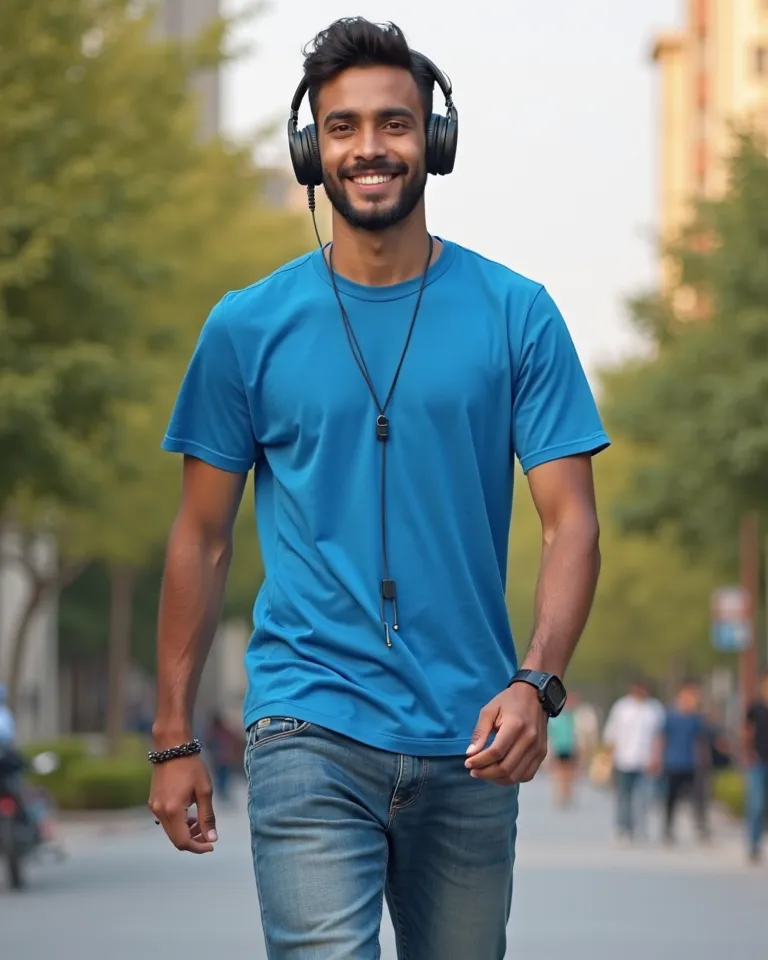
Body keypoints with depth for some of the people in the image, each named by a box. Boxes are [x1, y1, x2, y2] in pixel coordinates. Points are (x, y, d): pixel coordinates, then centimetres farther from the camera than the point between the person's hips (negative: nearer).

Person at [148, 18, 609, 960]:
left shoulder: (516, 314, 2)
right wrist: (173, 739, 5)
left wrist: (538, 681, -18)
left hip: (470, 742, 2)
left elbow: (570, 519, -1)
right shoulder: (247, 327, 3)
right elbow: (202, 539, 8)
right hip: (308, 733, -1)